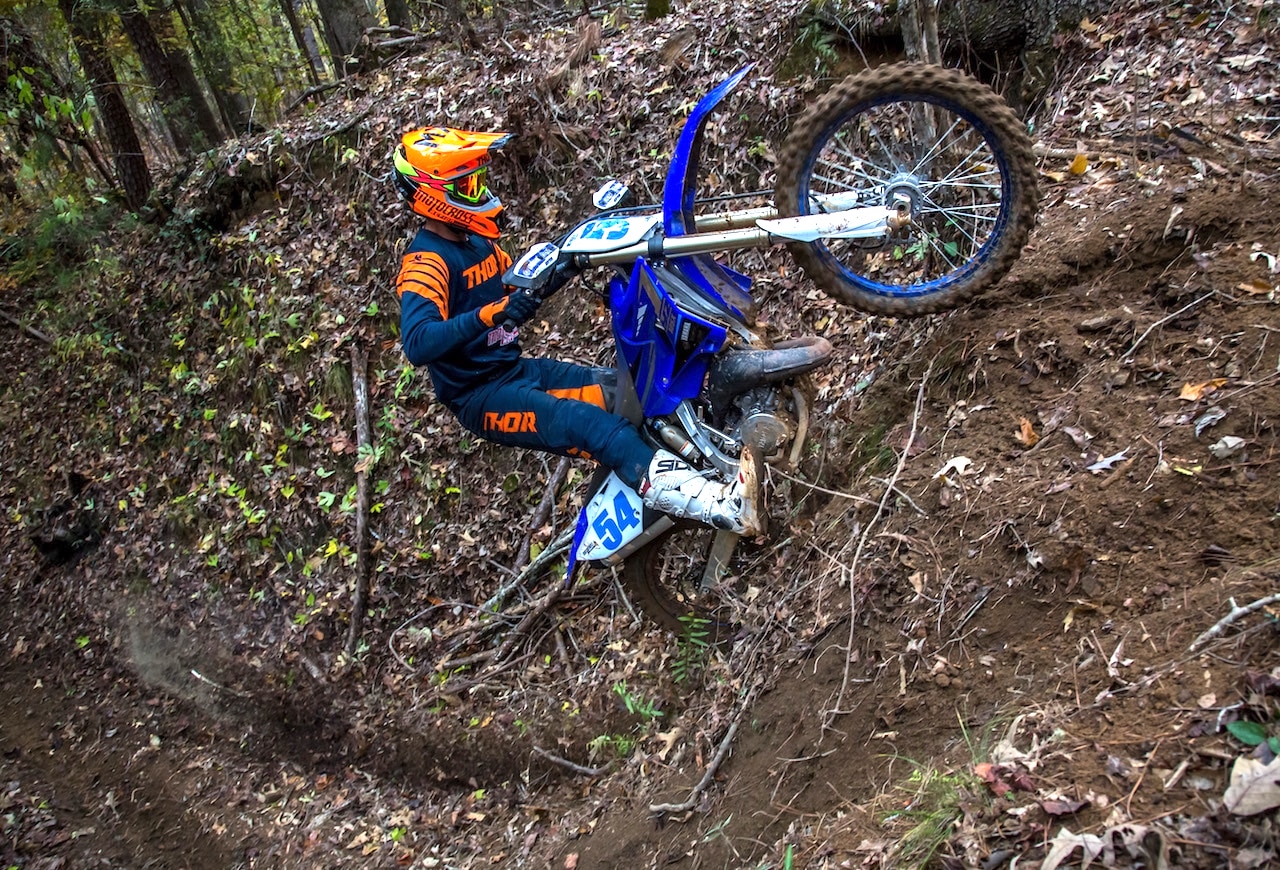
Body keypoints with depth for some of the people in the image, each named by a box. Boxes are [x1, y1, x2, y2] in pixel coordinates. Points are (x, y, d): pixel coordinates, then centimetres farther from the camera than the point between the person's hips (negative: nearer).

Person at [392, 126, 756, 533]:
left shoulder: (477, 241, 11)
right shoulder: (425, 261, -16)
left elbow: (520, 291, 23)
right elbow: (417, 344, -32)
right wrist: (488, 314, -44)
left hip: (518, 368, 10)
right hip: (480, 396, -10)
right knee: (593, 426, -30)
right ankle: (714, 504, -43)